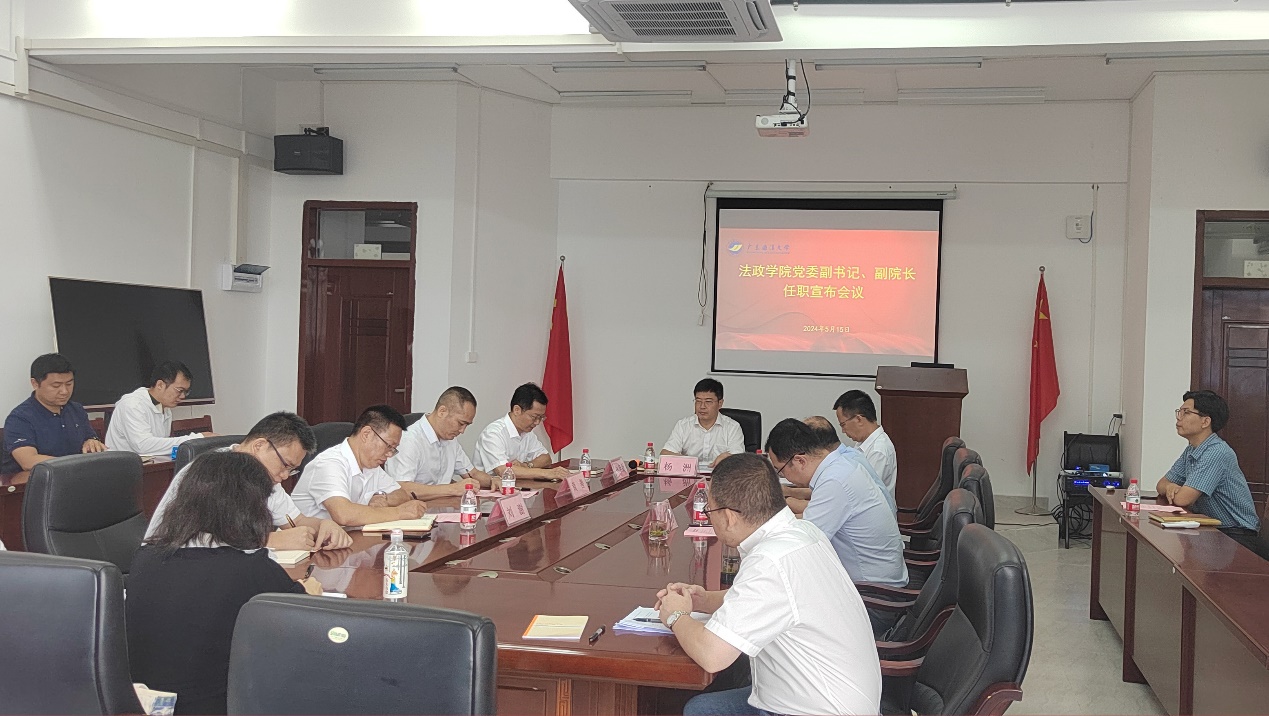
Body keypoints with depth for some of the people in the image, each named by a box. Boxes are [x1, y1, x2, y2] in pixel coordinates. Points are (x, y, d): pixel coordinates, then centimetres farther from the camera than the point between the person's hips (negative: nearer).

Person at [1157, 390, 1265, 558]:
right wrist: (1170, 487, -9)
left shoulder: (1217, 453, -20)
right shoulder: (1190, 451, 10)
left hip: (1237, 536, -8)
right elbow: (1161, 485, 16)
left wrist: (1171, 492, 1)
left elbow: (1183, 499, -23)